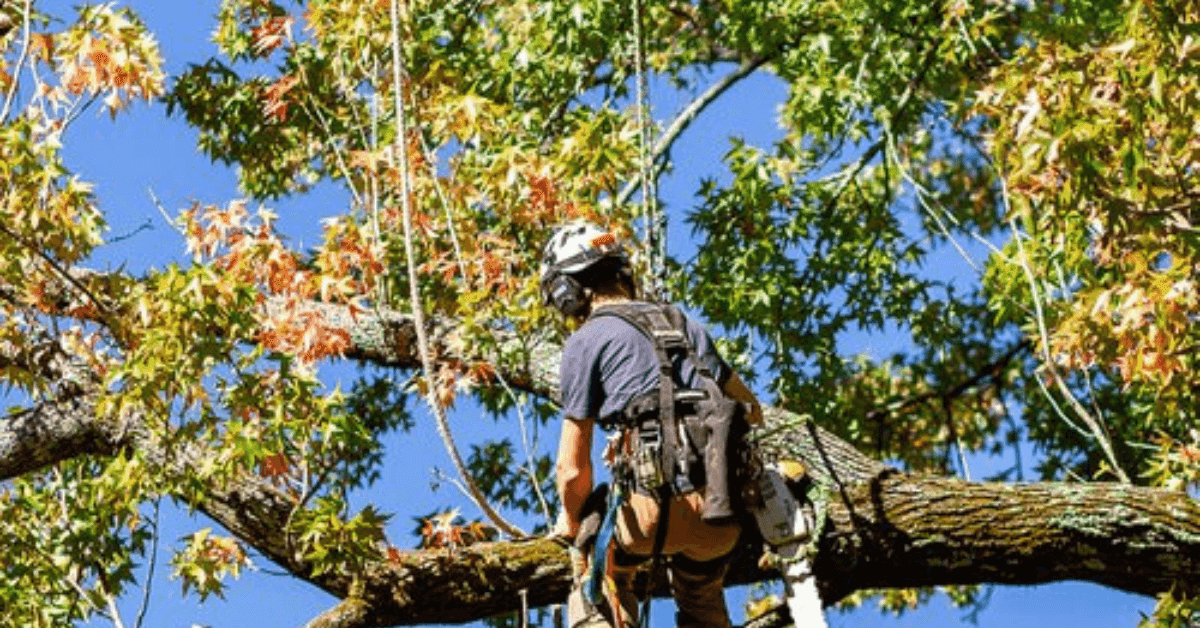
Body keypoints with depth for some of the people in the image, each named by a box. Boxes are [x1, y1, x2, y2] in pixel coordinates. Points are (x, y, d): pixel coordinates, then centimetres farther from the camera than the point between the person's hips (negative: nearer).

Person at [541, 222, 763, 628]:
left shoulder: (585, 341, 3)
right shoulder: (682, 321, 22)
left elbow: (573, 469, 1)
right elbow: (750, 409, 26)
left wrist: (571, 522, 19)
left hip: (659, 507, -5)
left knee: (603, 573, 28)